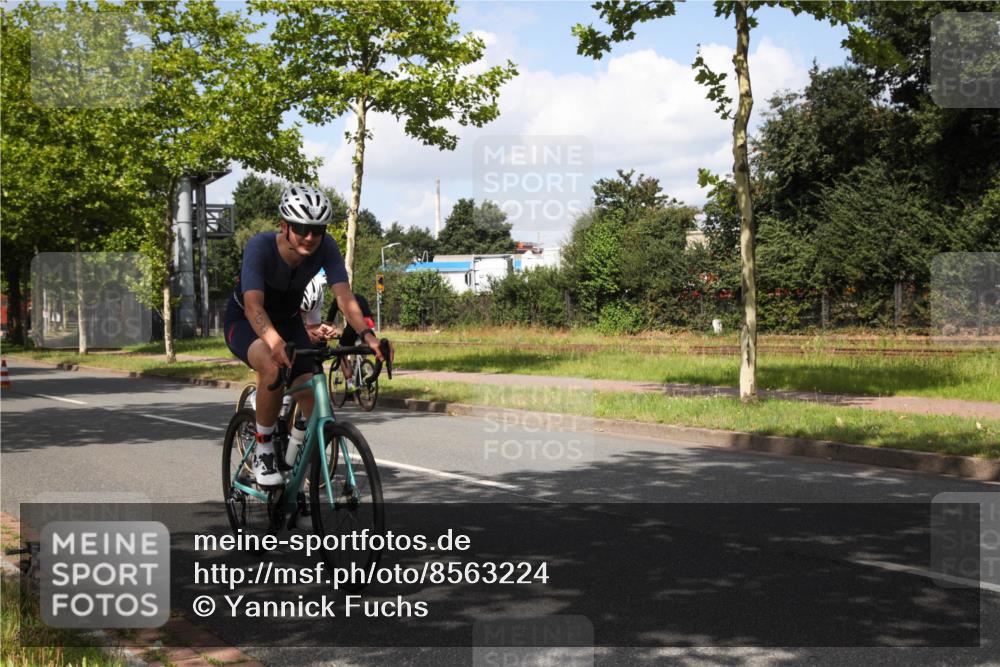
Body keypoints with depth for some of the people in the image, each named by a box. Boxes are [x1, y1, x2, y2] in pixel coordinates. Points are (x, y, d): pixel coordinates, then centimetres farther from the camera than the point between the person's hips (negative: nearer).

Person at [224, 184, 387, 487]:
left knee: (314, 401, -14)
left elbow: (343, 295, -31)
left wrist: (367, 333, -50)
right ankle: (263, 449, -15)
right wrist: (275, 342, -62)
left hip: (288, 321, 4)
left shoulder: (325, 248, -22)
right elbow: (253, 305, -43)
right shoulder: (260, 246, -32)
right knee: (274, 368, -38)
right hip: (245, 322, -4)